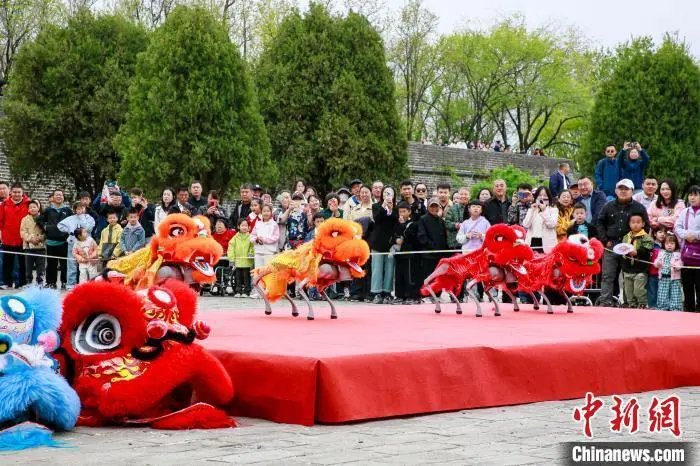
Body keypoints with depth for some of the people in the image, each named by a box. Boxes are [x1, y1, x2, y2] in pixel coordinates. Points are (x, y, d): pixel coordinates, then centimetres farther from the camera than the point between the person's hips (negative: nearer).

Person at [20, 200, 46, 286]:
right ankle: (28, 282, 11)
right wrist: (30, 238, -14)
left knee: (41, 266, 2)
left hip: (41, 246, -1)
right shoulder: (25, 219, 6)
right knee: (28, 266, 3)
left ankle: (40, 282, 10)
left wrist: (40, 238, -16)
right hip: (28, 246, 1)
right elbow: (23, 232, 0)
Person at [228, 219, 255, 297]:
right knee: (238, 277, 8)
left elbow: (252, 247, 2)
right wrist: (231, 258, -5)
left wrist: (251, 253, -16)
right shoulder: (235, 238, 5)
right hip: (237, 261, 2)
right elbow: (231, 248, 3)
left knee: (246, 277, 3)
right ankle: (238, 291, 14)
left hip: (247, 262, -2)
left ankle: (246, 291, 9)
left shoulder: (250, 237, 0)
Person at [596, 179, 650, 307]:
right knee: (608, 277, -1)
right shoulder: (609, 206, 10)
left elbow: (646, 226, 5)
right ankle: (605, 302, 0)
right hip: (611, 247, 2)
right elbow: (599, 223, 14)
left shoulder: (639, 208, 4)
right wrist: (605, 240, 2)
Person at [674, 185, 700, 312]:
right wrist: (686, 235, -12)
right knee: (687, 284, 10)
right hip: (686, 253, 5)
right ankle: (689, 309, 19)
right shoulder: (684, 212, 13)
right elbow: (676, 227, 5)